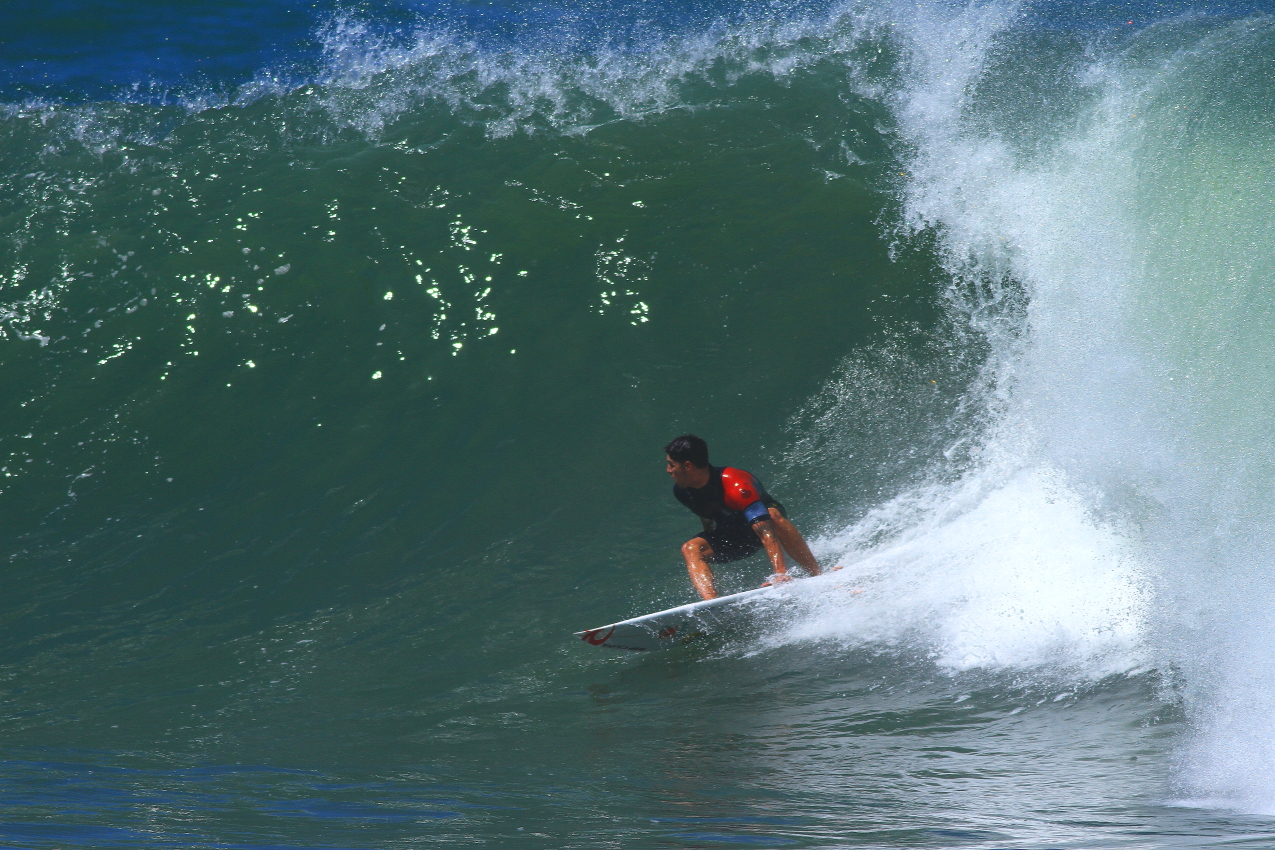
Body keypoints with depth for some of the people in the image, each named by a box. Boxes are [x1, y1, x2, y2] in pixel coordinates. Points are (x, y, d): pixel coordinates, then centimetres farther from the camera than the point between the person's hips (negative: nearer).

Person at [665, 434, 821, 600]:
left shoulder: (736, 486, -36)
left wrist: (781, 572, -52)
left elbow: (765, 532, -44)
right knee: (690, 549, -22)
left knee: (773, 515, -40)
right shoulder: (681, 490, -15)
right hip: (732, 536, 6)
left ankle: (817, 575, -38)